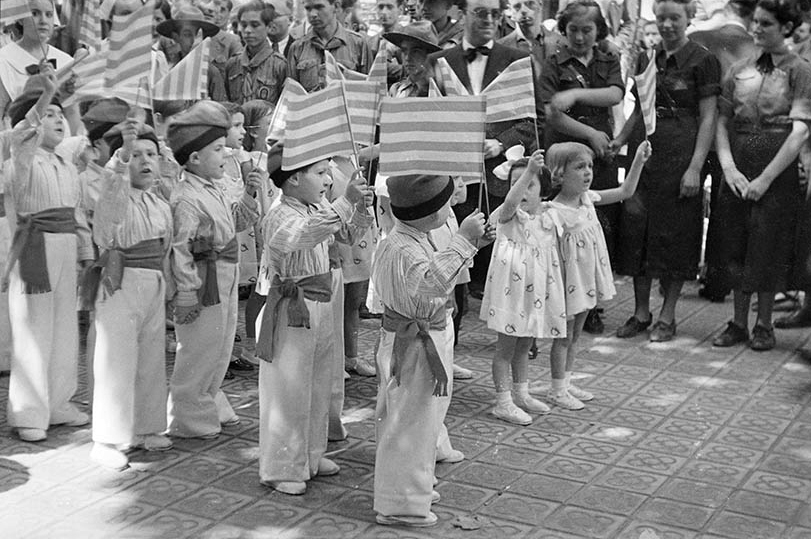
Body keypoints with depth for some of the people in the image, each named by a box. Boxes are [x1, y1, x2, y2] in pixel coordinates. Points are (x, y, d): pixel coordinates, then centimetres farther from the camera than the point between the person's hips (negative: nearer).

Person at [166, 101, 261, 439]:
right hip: (204, 283, -10)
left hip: (226, 282, 10)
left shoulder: (213, 191, 11)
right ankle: (188, 419, 15)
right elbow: (179, 248, -23)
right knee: (199, 351, 2)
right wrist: (187, 292, -24)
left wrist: (249, 195, 10)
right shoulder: (187, 198, -19)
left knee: (220, 350, 20)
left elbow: (235, 223, 24)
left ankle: (210, 406, 36)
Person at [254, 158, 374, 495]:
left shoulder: (319, 210, 7)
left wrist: (361, 207, -4)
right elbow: (304, 234, -40)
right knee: (288, 390, 0)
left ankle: (311, 456, 34)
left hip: (321, 307, 9)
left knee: (319, 388, 18)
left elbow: (348, 234, 16)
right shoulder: (280, 217, -19)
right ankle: (281, 470, 12)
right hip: (291, 312, -9)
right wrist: (345, 201, -45)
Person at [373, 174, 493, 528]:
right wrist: (462, 241, -40)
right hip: (412, 344, -11)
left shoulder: (417, 239, 7)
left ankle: (413, 487, 40)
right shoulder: (403, 249, -27)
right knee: (409, 423, 0)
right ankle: (399, 505, 13)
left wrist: (470, 244, 11)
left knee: (419, 421, 23)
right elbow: (435, 281, -43)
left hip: (425, 338, 11)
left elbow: (438, 271, 22)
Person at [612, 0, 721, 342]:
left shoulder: (702, 61, -4)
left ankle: (667, 317, 12)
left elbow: (708, 118, -7)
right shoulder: (646, 60, 12)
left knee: (675, 234, 1)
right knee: (637, 231, 4)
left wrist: (695, 168, -15)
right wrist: (619, 140, 3)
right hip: (645, 153, 5)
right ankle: (641, 312, 16)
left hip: (681, 155, -5)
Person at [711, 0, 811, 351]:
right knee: (736, 245, 8)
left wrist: (765, 179, -15)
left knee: (769, 246, 2)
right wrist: (729, 167, -8)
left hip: (778, 171, -4)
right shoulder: (739, 71, 10)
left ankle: (764, 325, 16)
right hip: (737, 169, 4)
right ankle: (739, 322, 20)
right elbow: (722, 123, 7)